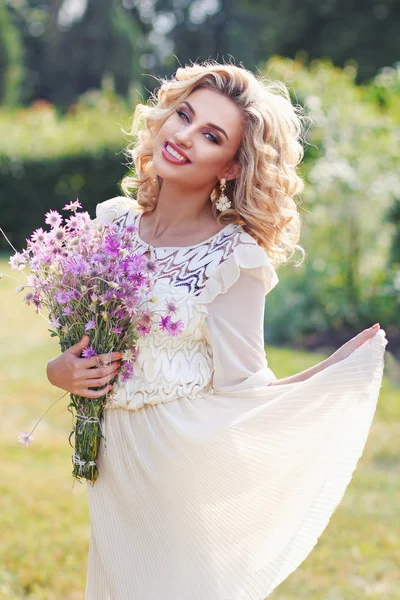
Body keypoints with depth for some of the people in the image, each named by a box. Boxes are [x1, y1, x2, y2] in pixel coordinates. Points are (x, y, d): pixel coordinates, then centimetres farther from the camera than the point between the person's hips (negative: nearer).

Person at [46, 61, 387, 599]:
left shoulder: (234, 257, -15)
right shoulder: (112, 220, 1)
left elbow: (243, 391, -15)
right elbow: (78, 330, 12)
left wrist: (341, 367, -24)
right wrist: (58, 371, -7)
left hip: (188, 464, -5)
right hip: (113, 458, 5)